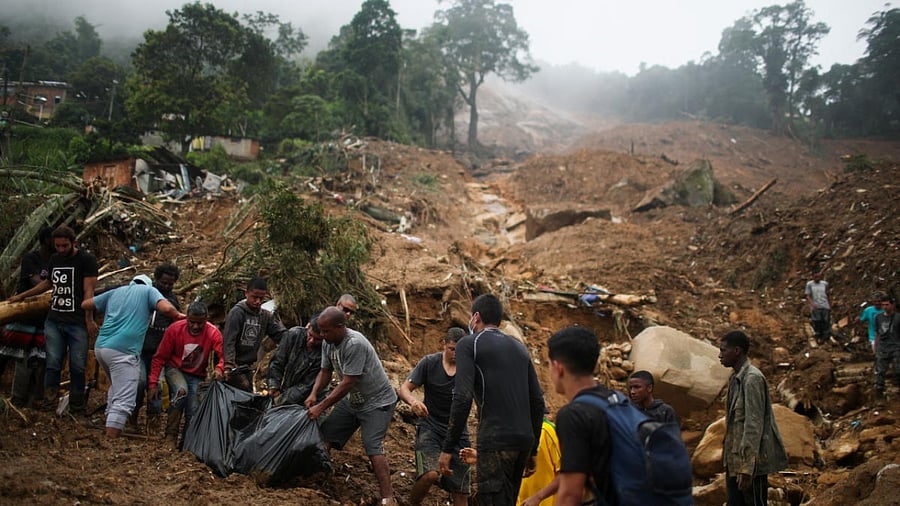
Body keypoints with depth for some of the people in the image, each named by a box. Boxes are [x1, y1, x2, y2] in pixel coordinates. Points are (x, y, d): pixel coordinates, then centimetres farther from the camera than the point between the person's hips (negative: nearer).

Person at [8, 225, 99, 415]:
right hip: (54, 321, 5)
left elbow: (88, 290, -9)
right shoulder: (54, 259, 16)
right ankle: (49, 405, 4)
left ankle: (77, 407, 8)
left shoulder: (86, 259, -3)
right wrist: (21, 296, 36)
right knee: (53, 364, 0)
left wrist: (89, 320, -16)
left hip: (78, 323, -5)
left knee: (77, 367, -2)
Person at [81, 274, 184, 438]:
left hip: (100, 347, 7)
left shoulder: (116, 292, 23)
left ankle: (110, 425, 29)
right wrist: (178, 315, 11)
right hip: (124, 351, -7)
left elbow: (85, 304, 29)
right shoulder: (149, 290, 9)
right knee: (124, 400, -9)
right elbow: (166, 308, -9)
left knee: (117, 386, 29)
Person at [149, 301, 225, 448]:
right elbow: (159, 358, -13)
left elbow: (223, 355, -27)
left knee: (193, 411, -7)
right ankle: (171, 435, -21)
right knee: (181, 390, -32)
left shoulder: (213, 333, -18)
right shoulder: (174, 329, -19)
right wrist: (153, 383, -18)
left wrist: (219, 369, -50)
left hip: (197, 375, 2)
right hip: (175, 369, -2)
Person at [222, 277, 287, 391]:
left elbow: (282, 334, 0)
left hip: (248, 367, 6)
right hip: (234, 366, -6)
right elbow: (228, 341, -17)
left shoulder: (267, 316, 7)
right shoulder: (237, 312, -10)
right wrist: (229, 365, -27)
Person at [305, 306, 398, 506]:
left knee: (373, 447, -18)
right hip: (352, 400, 9)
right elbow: (325, 372, 6)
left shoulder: (355, 344, -30)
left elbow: (347, 384, -30)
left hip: (377, 401, -8)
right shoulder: (328, 343, -5)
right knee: (325, 435, 5)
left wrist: (321, 407, -25)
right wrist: (313, 394, -10)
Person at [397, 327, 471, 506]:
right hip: (430, 427, -2)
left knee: (460, 491, 5)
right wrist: (413, 401, -30)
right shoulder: (430, 362, -7)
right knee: (430, 474, -26)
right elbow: (404, 388, -5)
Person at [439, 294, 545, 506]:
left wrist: (447, 449, -9)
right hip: (524, 439, 7)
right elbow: (537, 402, 18)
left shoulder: (468, 344, 1)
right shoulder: (519, 348, 19)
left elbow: (463, 399, -12)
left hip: (495, 440, -7)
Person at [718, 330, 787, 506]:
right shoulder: (736, 378, 11)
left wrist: (747, 467, -22)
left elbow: (754, 425, -20)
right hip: (734, 460, 9)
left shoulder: (752, 378, -16)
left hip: (750, 462, -8)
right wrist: (730, 461, 17)